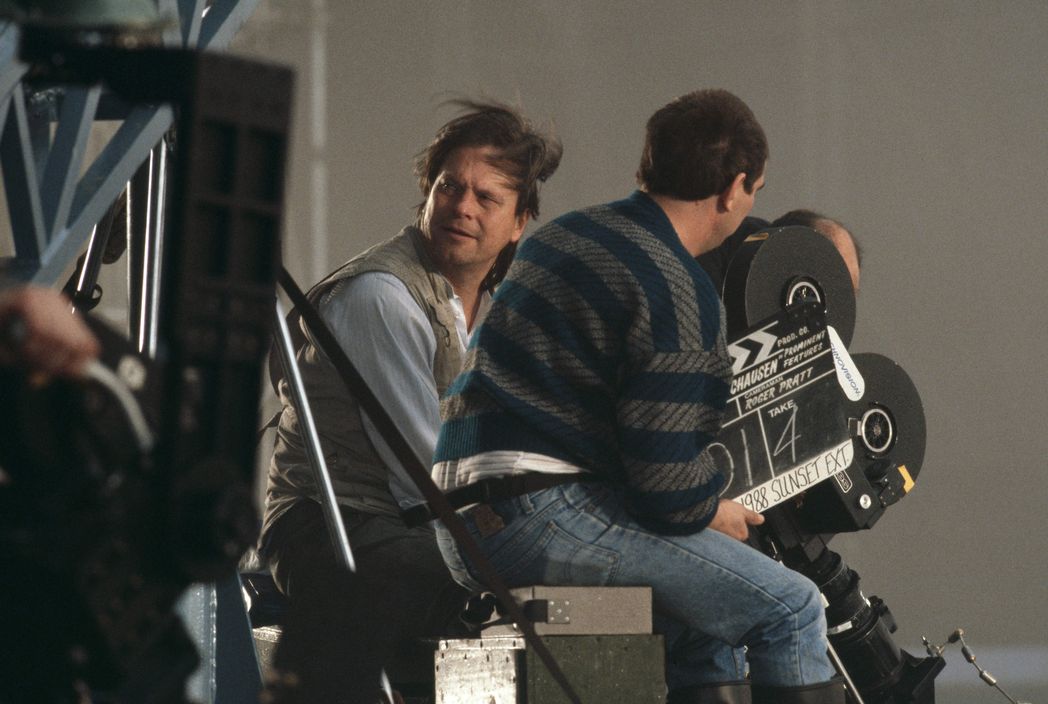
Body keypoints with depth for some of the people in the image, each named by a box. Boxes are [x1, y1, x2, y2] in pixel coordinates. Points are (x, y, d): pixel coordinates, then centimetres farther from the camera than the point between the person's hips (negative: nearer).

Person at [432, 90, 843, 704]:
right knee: (792, 608, -4)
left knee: (705, 619, 24)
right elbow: (668, 485, -18)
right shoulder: (680, 295, -12)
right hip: (544, 517, -10)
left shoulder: (566, 234, 16)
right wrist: (712, 512, 5)